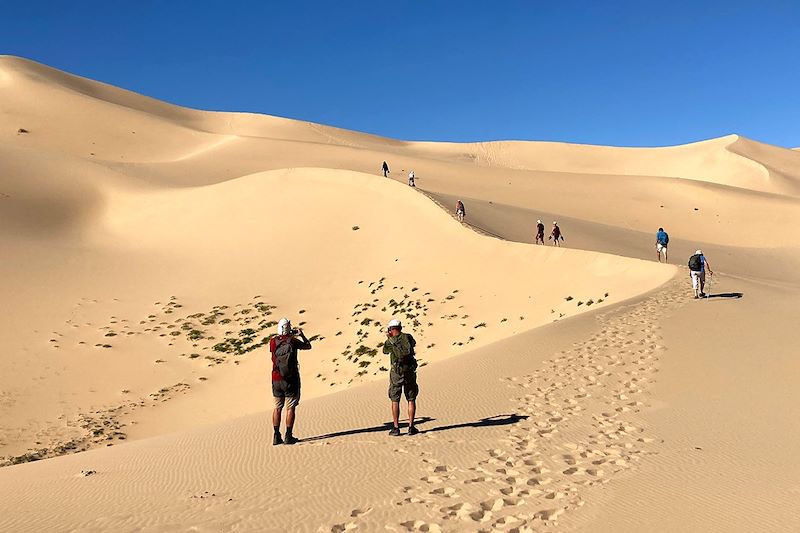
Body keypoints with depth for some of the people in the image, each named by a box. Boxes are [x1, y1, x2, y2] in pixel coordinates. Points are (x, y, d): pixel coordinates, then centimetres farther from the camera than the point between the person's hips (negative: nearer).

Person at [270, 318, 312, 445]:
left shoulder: (273, 341, -1)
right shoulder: (293, 341, -9)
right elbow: (308, 346, 7)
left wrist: (291, 334, 27)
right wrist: (301, 334, 22)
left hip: (276, 379, 3)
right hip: (291, 380, -3)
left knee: (277, 407, 13)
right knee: (290, 407, 3)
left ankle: (276, 436, 13)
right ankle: (288, 437, 2)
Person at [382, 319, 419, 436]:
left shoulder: (390, 342, -6)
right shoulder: (408, 337, 1)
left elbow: (385, 350, 15)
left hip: (396, 373, -2)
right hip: (410, 371, 2)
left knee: (395, 401, 6)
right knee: (411, 400, 9)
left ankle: (396, 428, 5)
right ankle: (411, 427, 7)